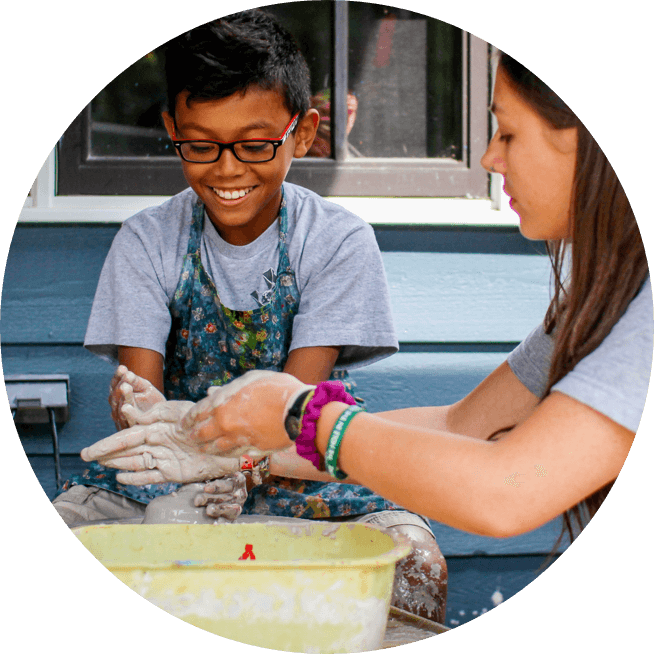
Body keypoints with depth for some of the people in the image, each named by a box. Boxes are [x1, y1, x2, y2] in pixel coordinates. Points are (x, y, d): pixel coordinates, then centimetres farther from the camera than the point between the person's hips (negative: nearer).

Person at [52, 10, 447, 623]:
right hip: (171, 471, 2)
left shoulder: (339, 241, -7)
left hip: (306, 466, -1)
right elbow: (138, 391, -11)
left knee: (413, 560, -31)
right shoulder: (145, 242, -2)